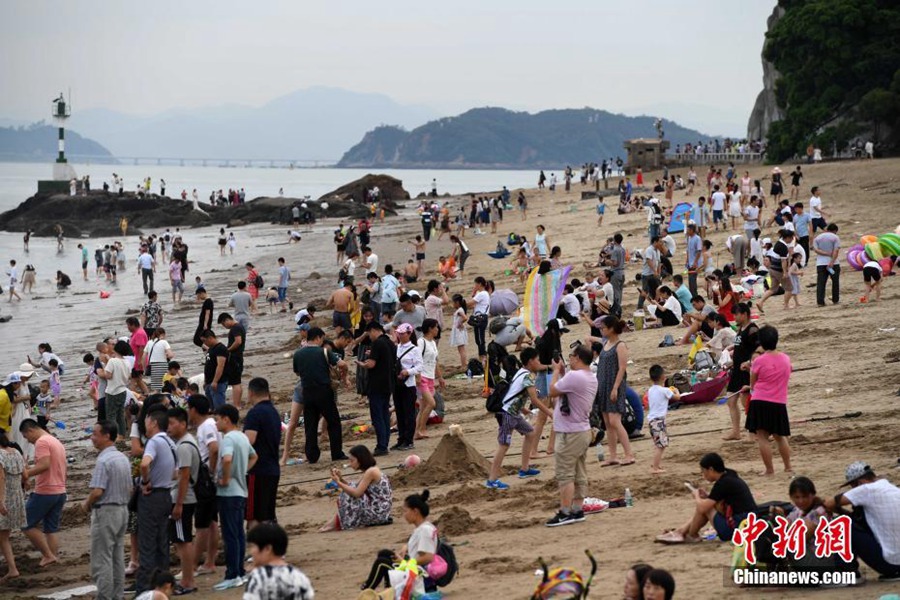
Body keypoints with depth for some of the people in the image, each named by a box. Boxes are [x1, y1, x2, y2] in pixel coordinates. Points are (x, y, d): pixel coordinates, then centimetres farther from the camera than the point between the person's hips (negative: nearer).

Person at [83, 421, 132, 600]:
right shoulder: (123, 458, 9)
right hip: (123, 509, 9)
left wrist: (87, 504, -7)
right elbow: (130, 489, 14)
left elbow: (97, 491, -23)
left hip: (105, 512, -9)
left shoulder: (103, 461, -19)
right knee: (118, 558, 13)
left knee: (101, 560, -4)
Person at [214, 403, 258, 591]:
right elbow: (253, 456, 29)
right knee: (238, 534, 12)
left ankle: (232, 576, -5)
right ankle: (240, 572, 17)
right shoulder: (242, 437, 12)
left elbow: (227, 459, -36)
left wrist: (225, 479, -22)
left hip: (228, 493, -9)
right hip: (241, 491, 9)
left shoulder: (228, 438, -17)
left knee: (230, 535, -6)